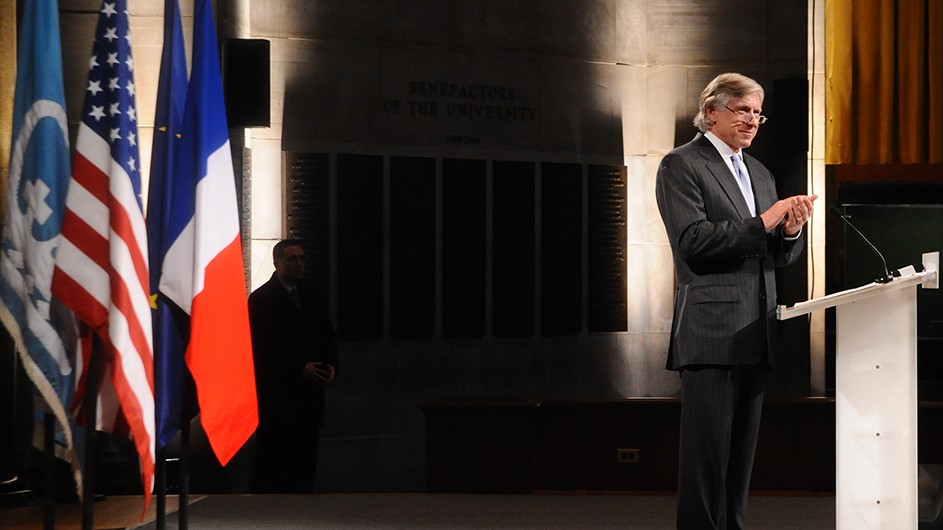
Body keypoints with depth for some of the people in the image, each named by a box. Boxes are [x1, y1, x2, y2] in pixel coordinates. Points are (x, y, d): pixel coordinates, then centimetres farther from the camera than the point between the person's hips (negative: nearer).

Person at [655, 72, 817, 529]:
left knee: (741, 452, 8)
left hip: (755, 335, 7)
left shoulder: (759, 174, 21)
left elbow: (778, 257, 19)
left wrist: (791, 230, -3)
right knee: (707, 451, -8)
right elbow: (694, 242, -14)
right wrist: (763, 223, -17)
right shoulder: (681, 165, -2)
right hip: (710, 333, -7)